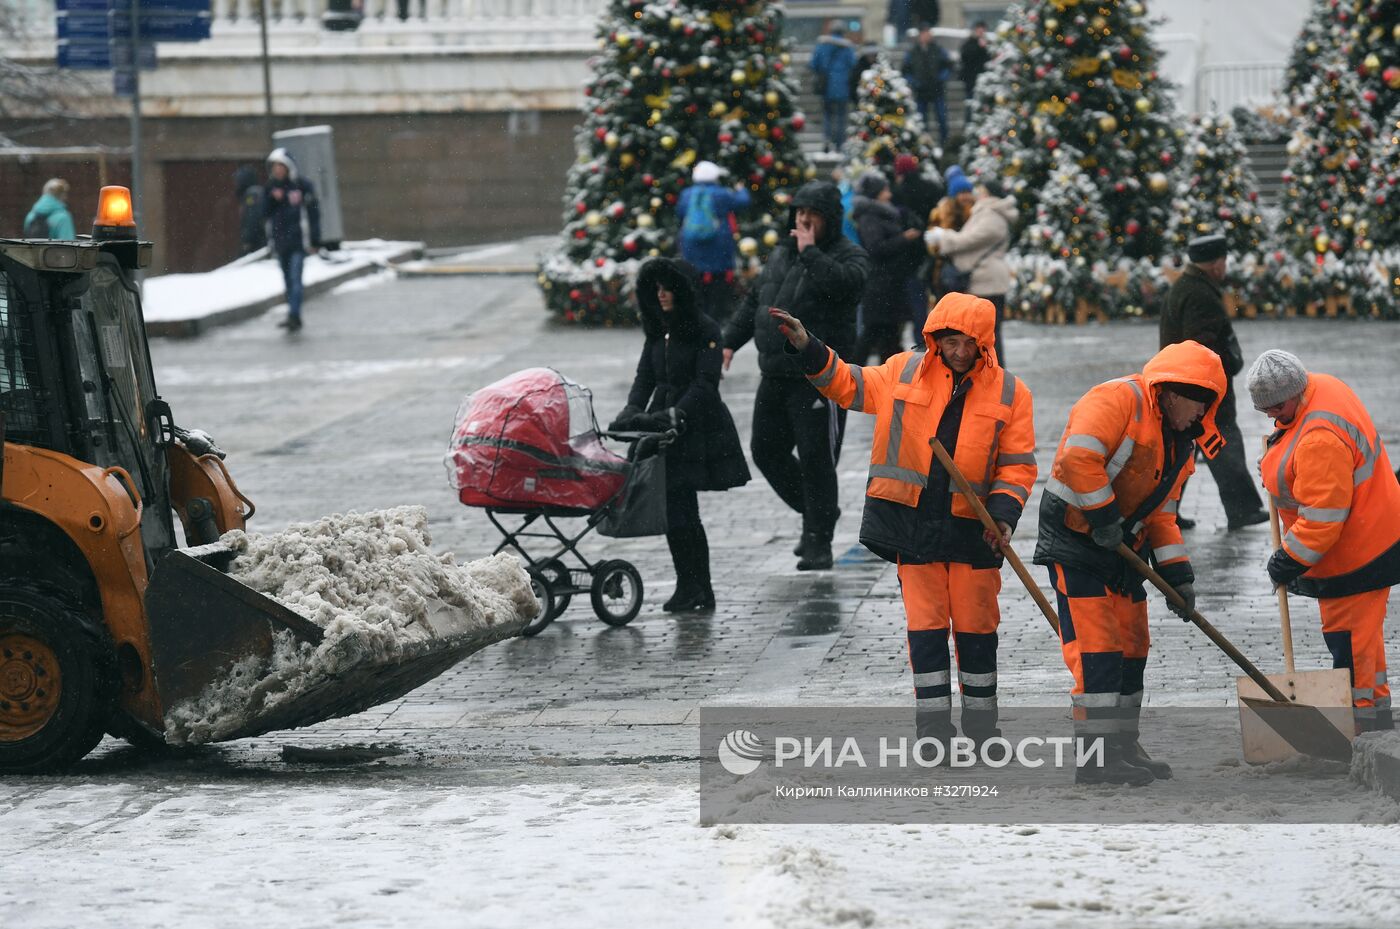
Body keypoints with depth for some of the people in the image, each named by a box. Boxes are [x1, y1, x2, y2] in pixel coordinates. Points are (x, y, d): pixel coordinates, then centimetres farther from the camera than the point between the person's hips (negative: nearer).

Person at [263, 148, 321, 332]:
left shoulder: (302, 186, -4)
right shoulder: (270, 188, 9)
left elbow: (313, 213, -3)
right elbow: (265, 213, 6)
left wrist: (315, 241, -5)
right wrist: (273, 199, -12)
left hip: (298, 240, -5)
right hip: (279, 240, 5)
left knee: (295, 278, -14)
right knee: (288, 280, 11)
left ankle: (294, 315, -20)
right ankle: (293, 315, 17)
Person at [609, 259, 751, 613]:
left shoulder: (705, 330, -7)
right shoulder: (657, 332, 13)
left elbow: (705, 384, -14)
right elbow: (644, 378, 10)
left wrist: (675, 414, -25)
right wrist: (632, 411, -8)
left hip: (698, 428, -7)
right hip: (665, 429, 7)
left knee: (679, 511, -11)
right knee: (681, 512, 7)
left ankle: (691, 589, -4)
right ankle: (699, 591, 13)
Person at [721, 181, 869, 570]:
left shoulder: (850, 256, -6)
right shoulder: (781, 254, 15)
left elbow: (840, 283, -29)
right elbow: (754, 301, 25)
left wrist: (810, 251, -19)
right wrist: (730, 341, 19)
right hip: (775, 375, 8)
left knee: (816, 459, -6)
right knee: (767, 451, 12)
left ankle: (819, 543, 3)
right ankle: (818, 513, 30)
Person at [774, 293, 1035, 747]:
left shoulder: (1008, 392, -1)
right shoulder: (904, 372, 1)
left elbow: (1017, 465, 1)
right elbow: (847, 385, 12)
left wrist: (1004, 514, -11)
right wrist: (808, 348, 0)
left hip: (972, 524, 0)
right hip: (912, 522, 0)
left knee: (977, 627, 7)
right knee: (926, 626, 1)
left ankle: (981, 724, 20)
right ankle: (934, 727, 7)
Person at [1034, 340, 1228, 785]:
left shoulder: (1178, 444, 15)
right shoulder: (1121, 399, -15)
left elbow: (1160, 516, 17)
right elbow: (1078, 456, -28)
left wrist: (1178, 574, 6)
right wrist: (1103, 516, -22)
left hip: (1121, 548, 10)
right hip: (1074, 541, -10)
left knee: (1130, 649, 12)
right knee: (1096, 648, -12)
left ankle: (1124, 747, 22)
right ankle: (1097, 757, -11)